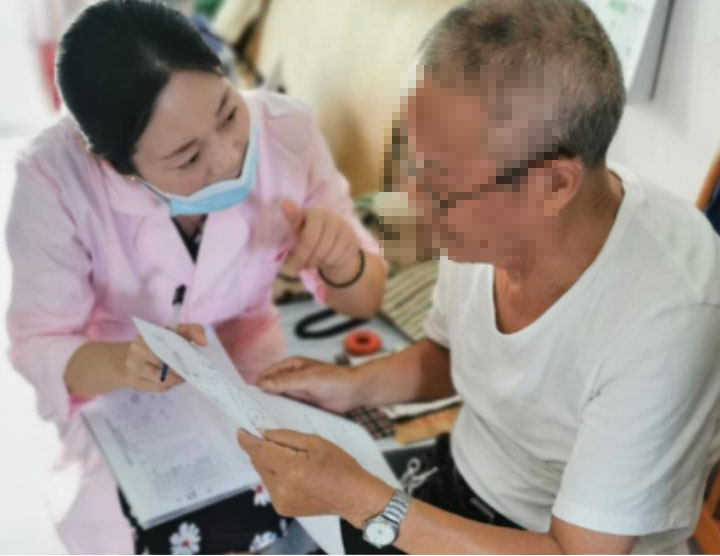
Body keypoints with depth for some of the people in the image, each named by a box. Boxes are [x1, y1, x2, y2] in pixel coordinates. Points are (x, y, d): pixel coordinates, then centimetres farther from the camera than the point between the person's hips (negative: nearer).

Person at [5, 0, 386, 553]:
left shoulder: (286, 129, -22)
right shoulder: (56, 175, -27)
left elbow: (363, 301, -12)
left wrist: (343, 262, -36)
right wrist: (119, 364, -40)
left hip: (256, 379, 2)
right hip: (123, 401, -1)